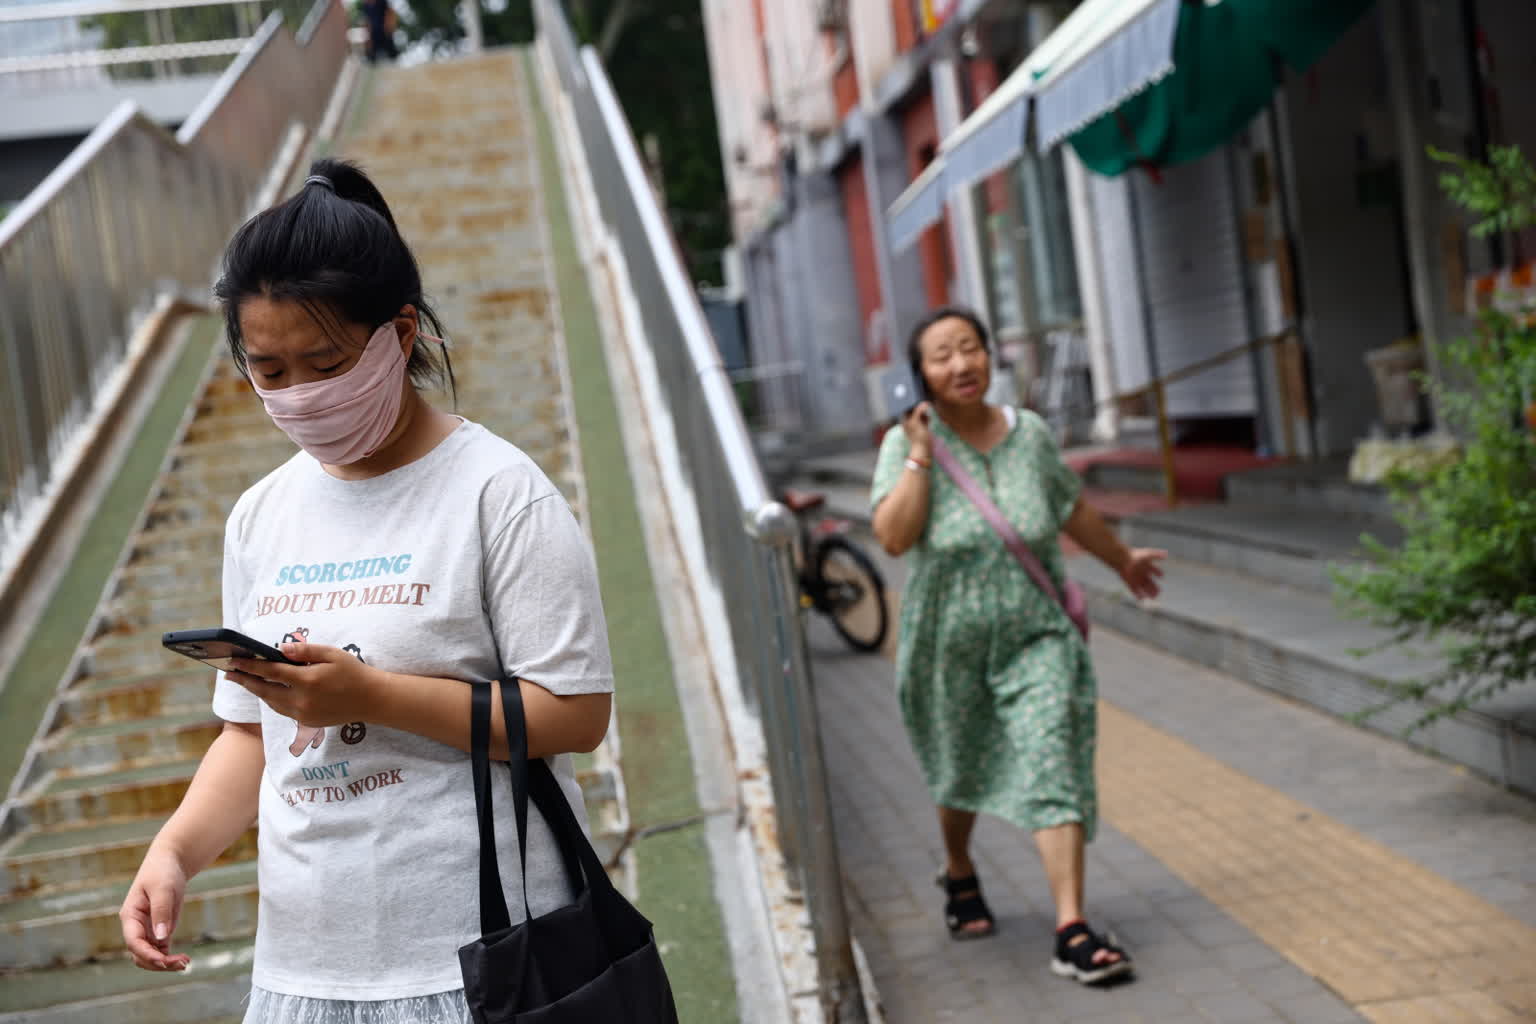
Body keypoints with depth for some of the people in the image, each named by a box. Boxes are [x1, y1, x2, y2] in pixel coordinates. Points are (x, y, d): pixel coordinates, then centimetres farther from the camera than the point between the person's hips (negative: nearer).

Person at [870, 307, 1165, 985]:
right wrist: (921, 455, -22)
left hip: (1037, 635, 1)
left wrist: (1123, 559, 29)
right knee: (962, 773, 18)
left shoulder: (1030, 433, -1)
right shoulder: (907, 443, -9)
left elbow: (1072, 509, 17)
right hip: (950, 642, -1)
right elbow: (894, 536, -22)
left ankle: (1072, 931, -13)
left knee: (1052, 765, -12)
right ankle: (959, 876, 47)